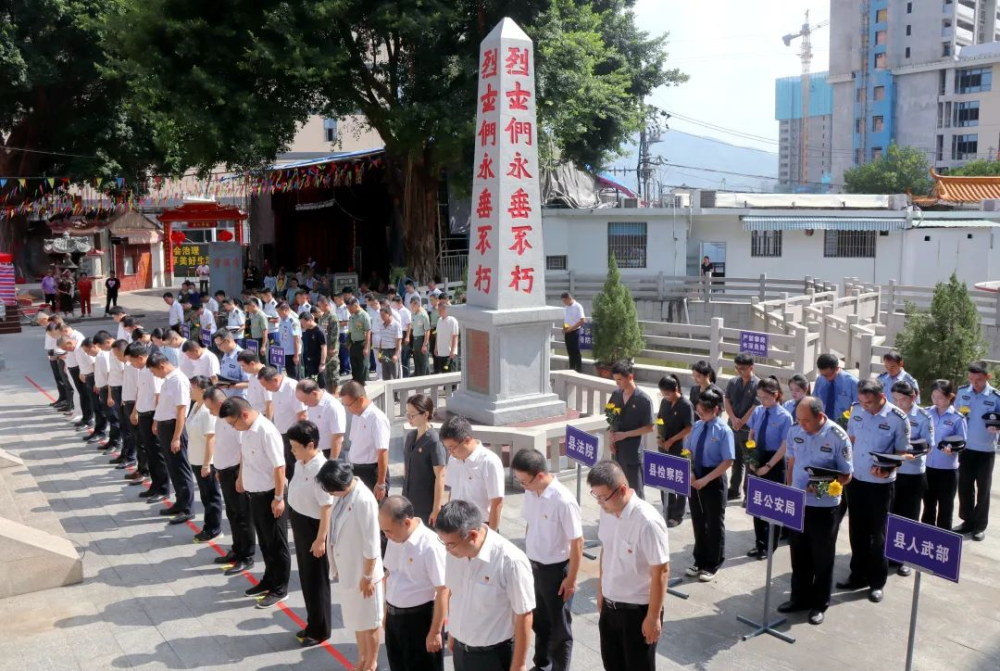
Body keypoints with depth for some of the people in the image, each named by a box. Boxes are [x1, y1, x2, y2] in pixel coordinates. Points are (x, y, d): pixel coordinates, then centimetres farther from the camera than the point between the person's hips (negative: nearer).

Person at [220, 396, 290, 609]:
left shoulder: (267, 432, -26)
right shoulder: (246, 429, 1)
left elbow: (279, 466, -24)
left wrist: (279, 498, -21)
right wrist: (241, 477, 28)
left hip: (270, 495, -8)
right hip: (255, 493, 8)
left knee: (276, 544, 5)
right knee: (264, 542, 20)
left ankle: (280, 589, 16)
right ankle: (269, 580, 35)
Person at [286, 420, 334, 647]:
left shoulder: (320, 469, -26)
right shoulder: (301, 463, 1)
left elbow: (327, 506, -24)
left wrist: (321, 538, -23)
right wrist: (295, 522, 17)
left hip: (313, 526, -9)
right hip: (300, 524, 9)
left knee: (316, 580, 5)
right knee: (306, 577, 19)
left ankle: (319, 631, 20)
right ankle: (312, 624, 34)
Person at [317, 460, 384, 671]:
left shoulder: (364, 500, -26)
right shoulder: (343, 495, -2)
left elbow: (371, 544, -22)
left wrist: (368, 576, -16)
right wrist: (338, 567, 13)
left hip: (363, 571, -7)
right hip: (347, 570, 8)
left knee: (369, 620, 12)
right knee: (356, 618, 22)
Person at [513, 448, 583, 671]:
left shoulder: (563, 501, -27)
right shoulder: (530, 493, -6)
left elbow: (577, 542, -20)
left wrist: (571, 579, -14)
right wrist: (526, 558, 16)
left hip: (556, 569, -7)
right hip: (533, 566, 7)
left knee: (559, 625, 11)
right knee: (538, 619, 24)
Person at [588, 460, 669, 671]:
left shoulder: (648, 522, -28)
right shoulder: (607, 512, -5)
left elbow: (661, 572, -21)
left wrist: (653, 616, -17)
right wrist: (601, 591, 17)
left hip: (638, 609, -7)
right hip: (610, 604, 7)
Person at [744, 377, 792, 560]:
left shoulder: (785, 417, -16)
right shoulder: (757, 411, -2)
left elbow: (784, 447, -15)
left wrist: (768, 466, -15)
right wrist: (751, 460, -4)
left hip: (774, 464, -5)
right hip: (757, 461, 5)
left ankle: (769, 547, 23)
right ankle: (759, 543, 27)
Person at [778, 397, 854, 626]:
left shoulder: (838, 437, -17)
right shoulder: (794, 431, -4)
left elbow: (847, 475, -11)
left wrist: (826, 486, -28)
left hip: (825, 507, -4)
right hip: (798, 503, 4)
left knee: (822, 557, 9)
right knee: (798, 553, 15)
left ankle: (820, 604, 24)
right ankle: (799, 597, 31)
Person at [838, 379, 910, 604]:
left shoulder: (898, 418, -16)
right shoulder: (857, 409, -2)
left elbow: (902, 452, -9)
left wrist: (887, 470, -27)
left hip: (881, 484, -4)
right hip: (855, 480, 4)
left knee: (878, 534, 8)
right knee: (857, 530, 14)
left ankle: (877, 581, 23)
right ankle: (858, 575, 29)